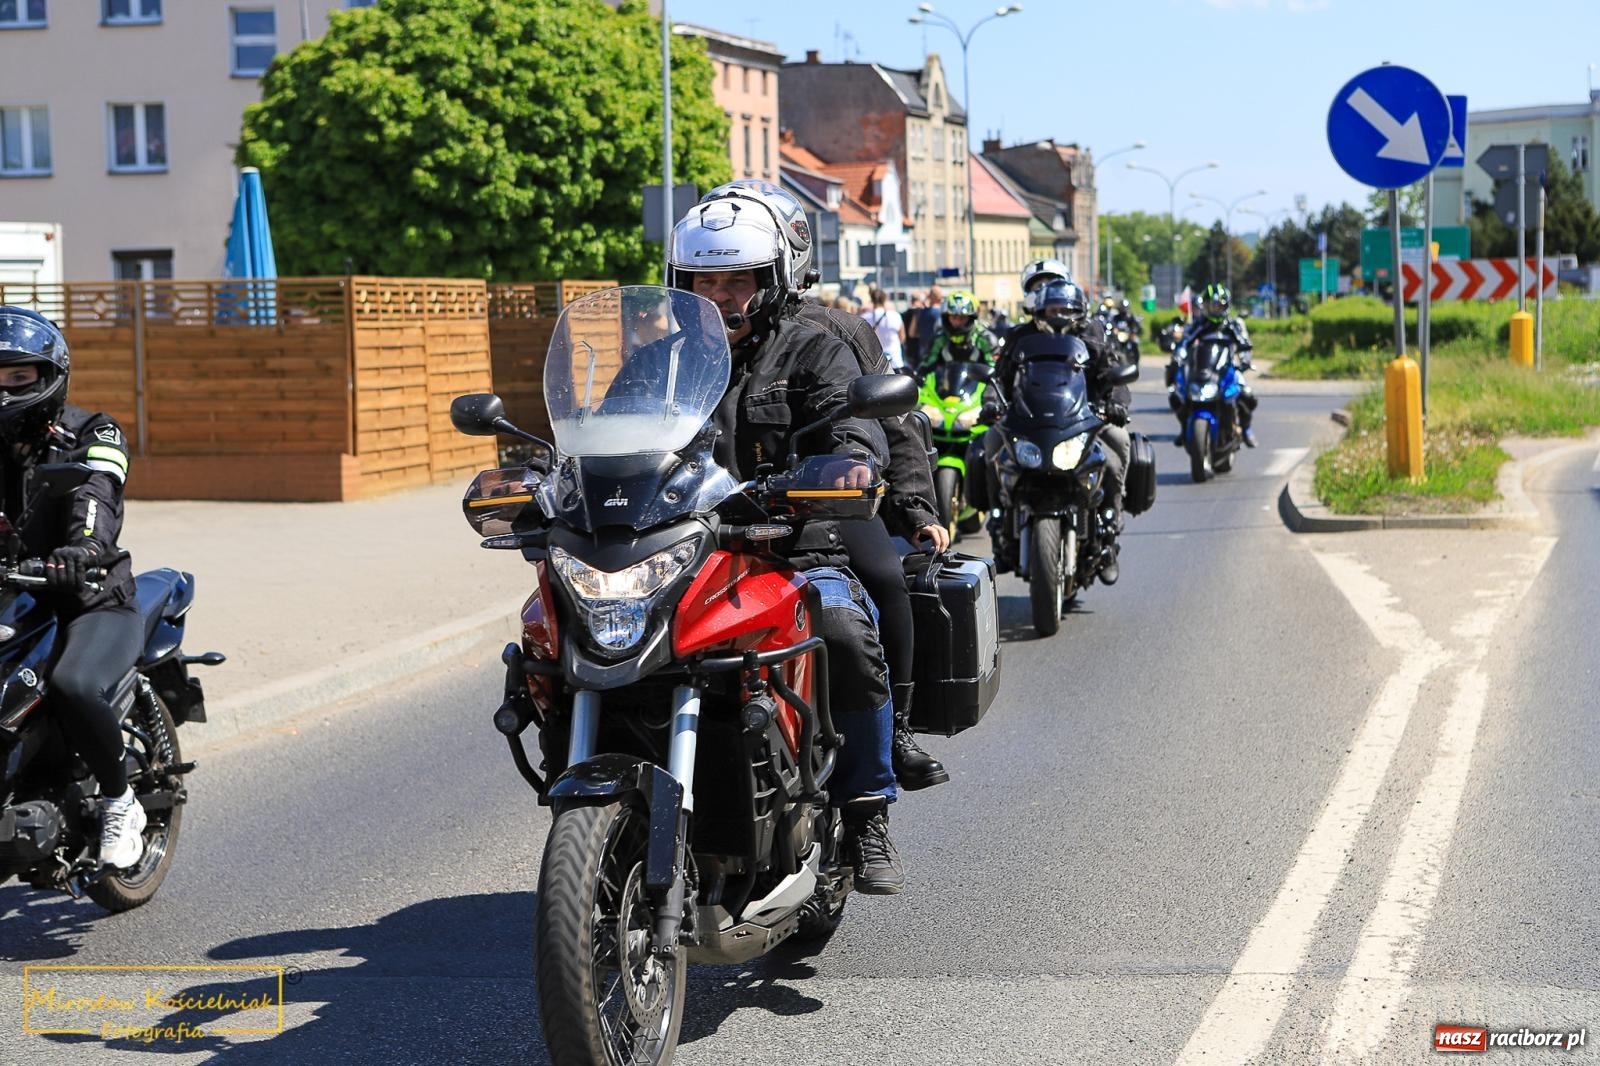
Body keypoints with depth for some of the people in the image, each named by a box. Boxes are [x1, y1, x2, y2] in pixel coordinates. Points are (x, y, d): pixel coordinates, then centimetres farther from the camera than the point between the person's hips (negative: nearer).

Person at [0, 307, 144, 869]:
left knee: (73, 686, -33)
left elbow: (96, 500, -23)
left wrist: (83, 549, -45)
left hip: (94, 603, -5)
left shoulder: (92, 436, -3)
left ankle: (120, 802, -11)